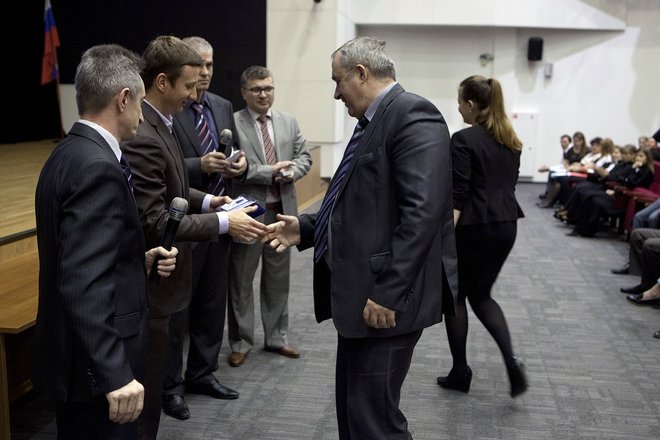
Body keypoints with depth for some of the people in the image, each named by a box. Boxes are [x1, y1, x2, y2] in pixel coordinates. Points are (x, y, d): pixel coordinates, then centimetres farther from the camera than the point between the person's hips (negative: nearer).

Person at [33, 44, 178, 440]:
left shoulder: (71, 153, 8)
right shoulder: (97, 167, -22)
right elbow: (84, 284, -28)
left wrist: (141, 261, 7)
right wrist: (116, 373, -28)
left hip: (84, 356, 10)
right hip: (95, 364, -10)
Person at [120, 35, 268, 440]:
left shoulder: (159, 123, 6)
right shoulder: (141, 137, -25)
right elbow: (154, 223, -26)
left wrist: (207, 200, 5)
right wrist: (223, 222, -22)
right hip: (148, 284, -10)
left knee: (150, 380, 22)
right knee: (146, 384, 6)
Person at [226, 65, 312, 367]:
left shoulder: (289, 122, 9)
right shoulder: (232, 123, -9)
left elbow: (304, 156, 10)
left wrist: (291, 171, -11)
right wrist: (269, 172, -20)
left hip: (282, 210, 5)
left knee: (278, 277, 15)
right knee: (241, 280, 6)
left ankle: (276, 338, 29)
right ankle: (241, 343, 20)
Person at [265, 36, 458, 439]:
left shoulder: (413, 115, -14)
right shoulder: (375, 123, 17)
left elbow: (422, 212, -23)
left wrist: (388, 293, -24)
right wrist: (306, 228, 11)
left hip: (385, 299, -10)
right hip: (362, 296, 10)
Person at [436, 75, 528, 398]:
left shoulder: (464, 139, -13)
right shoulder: (511, 140, 9)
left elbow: (458, 196, -19)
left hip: (472, 228, -7)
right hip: (506, 226, 7)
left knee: (455, 296, 11)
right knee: (481, 295, 18)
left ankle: (460, 372, 19)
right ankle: (511, 361, 0)